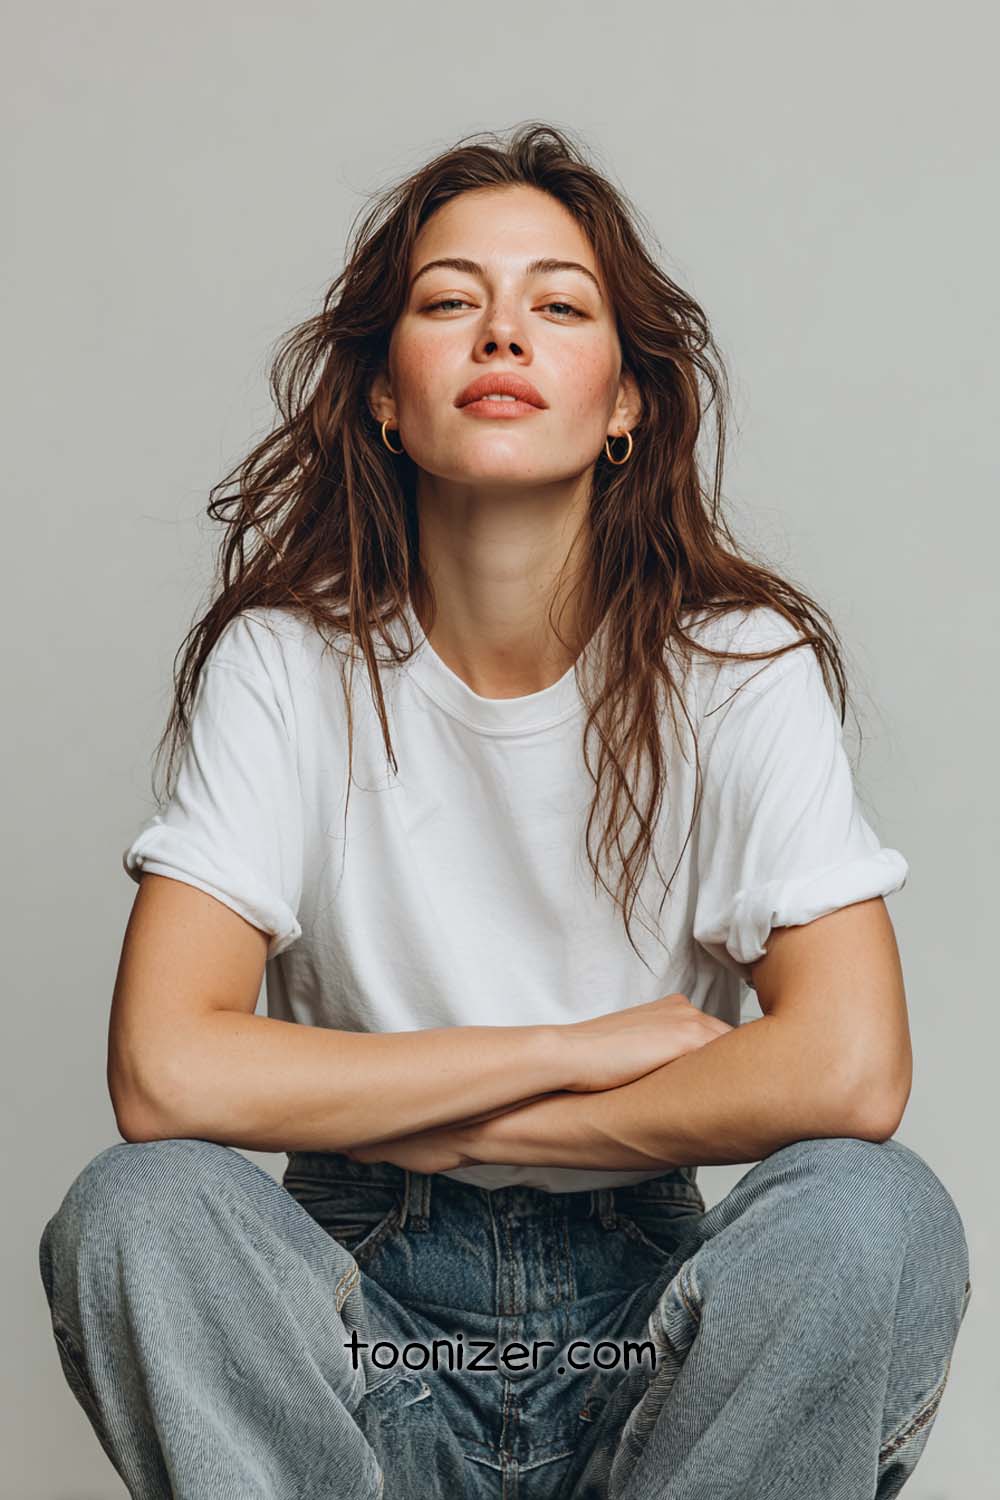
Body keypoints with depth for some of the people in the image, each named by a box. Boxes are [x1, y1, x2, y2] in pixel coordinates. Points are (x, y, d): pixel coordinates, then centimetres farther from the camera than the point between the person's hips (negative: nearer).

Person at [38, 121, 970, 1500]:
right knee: (136, 1211, -29)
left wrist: (447, 1125, -14)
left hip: (643, 1300, 1)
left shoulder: (743, 664, -7)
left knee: (877, 1214, -29)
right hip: (367, 1303, 0)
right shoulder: (283, 662, -7)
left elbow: (850, 1071, -20)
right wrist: (586, 1046, -16)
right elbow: (164, 1072, -19)